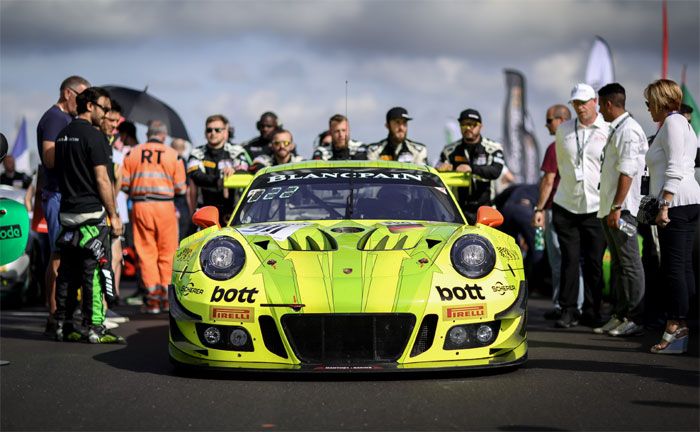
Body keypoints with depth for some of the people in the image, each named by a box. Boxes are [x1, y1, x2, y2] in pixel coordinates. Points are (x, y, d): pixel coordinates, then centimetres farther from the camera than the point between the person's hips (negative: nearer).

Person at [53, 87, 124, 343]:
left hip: (67, 213, 8)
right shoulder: (93, 135, -12)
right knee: (95, 273, -6)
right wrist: (114, 215, -9)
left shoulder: (63, 135, 14)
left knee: (67, 273, 10)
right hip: (92, 214, -8)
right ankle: (94, 328, -7)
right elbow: (102, 180, -14)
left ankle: (64, 326, 12)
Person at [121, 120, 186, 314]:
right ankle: (166, 296, 7)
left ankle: (152, 299, 1)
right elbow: (181, 188, 2)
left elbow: (124, 184, 4)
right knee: (167, 253, 6)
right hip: (164, 205, -1)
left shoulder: (132, 153, 6)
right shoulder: (173, 155, 2)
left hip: (140, 206, 1)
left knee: (146, 253, 3)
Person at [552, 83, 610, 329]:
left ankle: (592, 311, 12)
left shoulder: (608, 131, -2)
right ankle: (568, 310, 8)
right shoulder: (563, 131, 10)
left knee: (594, 262, 2)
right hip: (566, 206, 3)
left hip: (595, 207, -3)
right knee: (569, 260, 2)